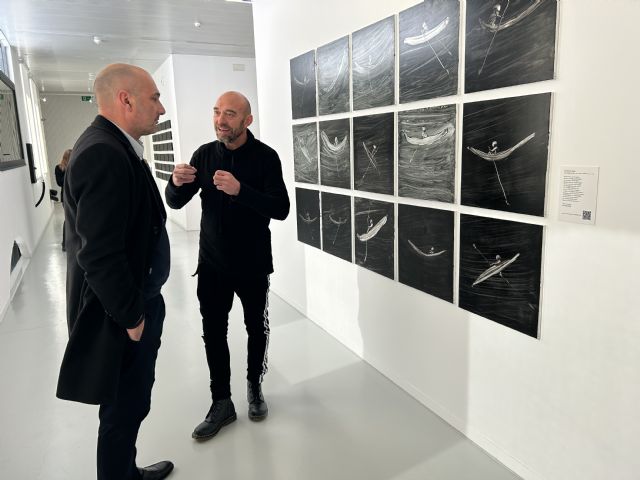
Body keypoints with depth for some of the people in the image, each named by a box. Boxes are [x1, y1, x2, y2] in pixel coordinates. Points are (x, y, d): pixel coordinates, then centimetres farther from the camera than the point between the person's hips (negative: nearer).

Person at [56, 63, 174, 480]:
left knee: (130, 404, 24)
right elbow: (99, 254, -27)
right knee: (124, 409, 9)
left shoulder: (114, 147, 9)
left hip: (135, 300, 10)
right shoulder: (103, 153, -23)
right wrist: (132, 317, -16)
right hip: (124, 314, -10)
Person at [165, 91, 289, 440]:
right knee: (213, 333, 6)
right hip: (212, 264, 3)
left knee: (256, 328, 13)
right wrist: (177, 183, -22)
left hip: (253, 265, -2)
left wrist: (240, 190, -33)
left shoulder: (265, 156, -9)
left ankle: (255, 387, 37)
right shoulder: (204, 154, 2)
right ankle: (221, 403, 23)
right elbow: (175, 203, 1)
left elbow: (281, 209, -19)